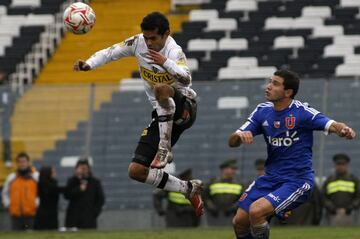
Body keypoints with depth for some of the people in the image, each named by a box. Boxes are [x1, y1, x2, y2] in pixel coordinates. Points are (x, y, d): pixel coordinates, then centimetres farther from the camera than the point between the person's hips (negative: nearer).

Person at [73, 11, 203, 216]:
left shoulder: (174, 52, -20)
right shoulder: (139, 43, -1)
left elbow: (186, 78, -36)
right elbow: (111, 52, 6)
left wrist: (166, 62, -51)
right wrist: (89, 64, -11)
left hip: (184, 109, -7)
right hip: (163, 116, 7)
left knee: (161, 89, -41)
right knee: (136, 171, -2)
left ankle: (165, 150, -31)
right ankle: (189, 189, 13)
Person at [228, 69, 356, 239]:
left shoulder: (302, 112, -14)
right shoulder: (262, 111, 2)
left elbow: (332, 125, -26)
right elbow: (232, 142, 2)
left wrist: (345, 130, -49)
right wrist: (240, 136, -22)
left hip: (297, 181, -6)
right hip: (270, 178, 6)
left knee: (256, 211, -26)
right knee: (239, 222, 2)